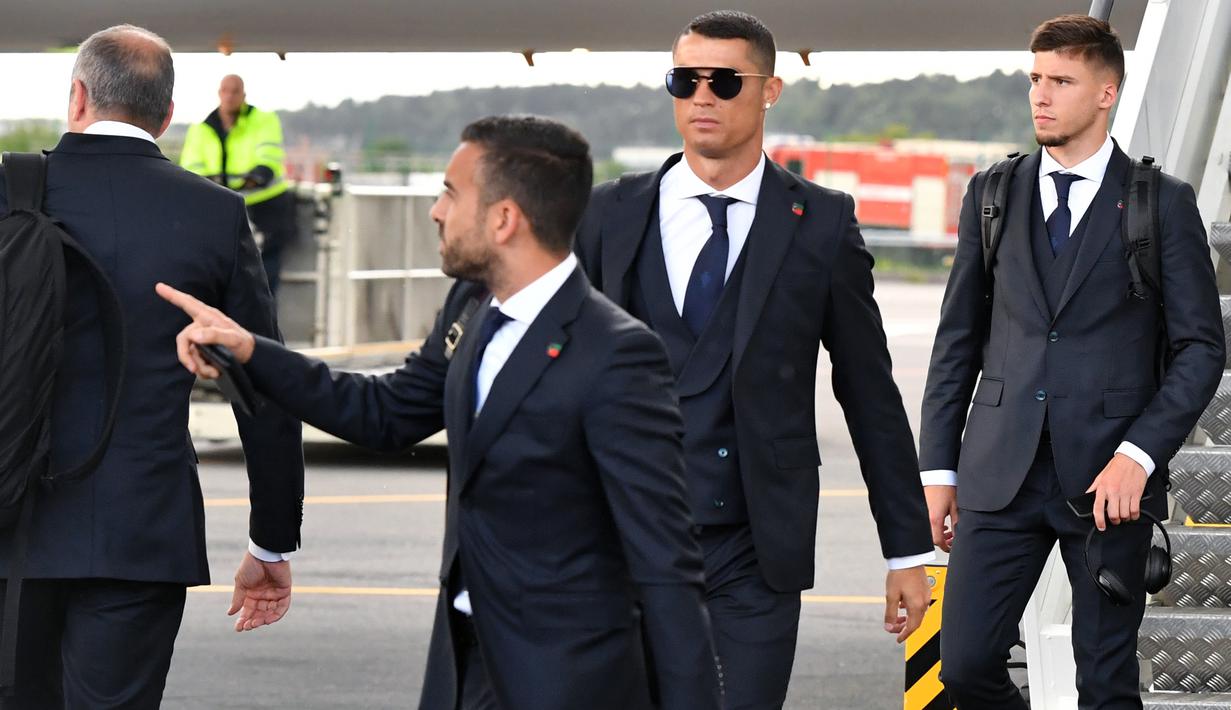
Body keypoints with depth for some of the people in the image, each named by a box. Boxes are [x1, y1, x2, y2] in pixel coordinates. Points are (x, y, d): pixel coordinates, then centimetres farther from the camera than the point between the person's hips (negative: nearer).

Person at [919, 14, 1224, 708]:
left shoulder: (1163, 203, -1)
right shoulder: (993, 194, 9)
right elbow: (958, 339, 12)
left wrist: (1139, 456, -14)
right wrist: (939, 466, 7)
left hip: (1110, 477, -2)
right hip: (1002, 470, 3)